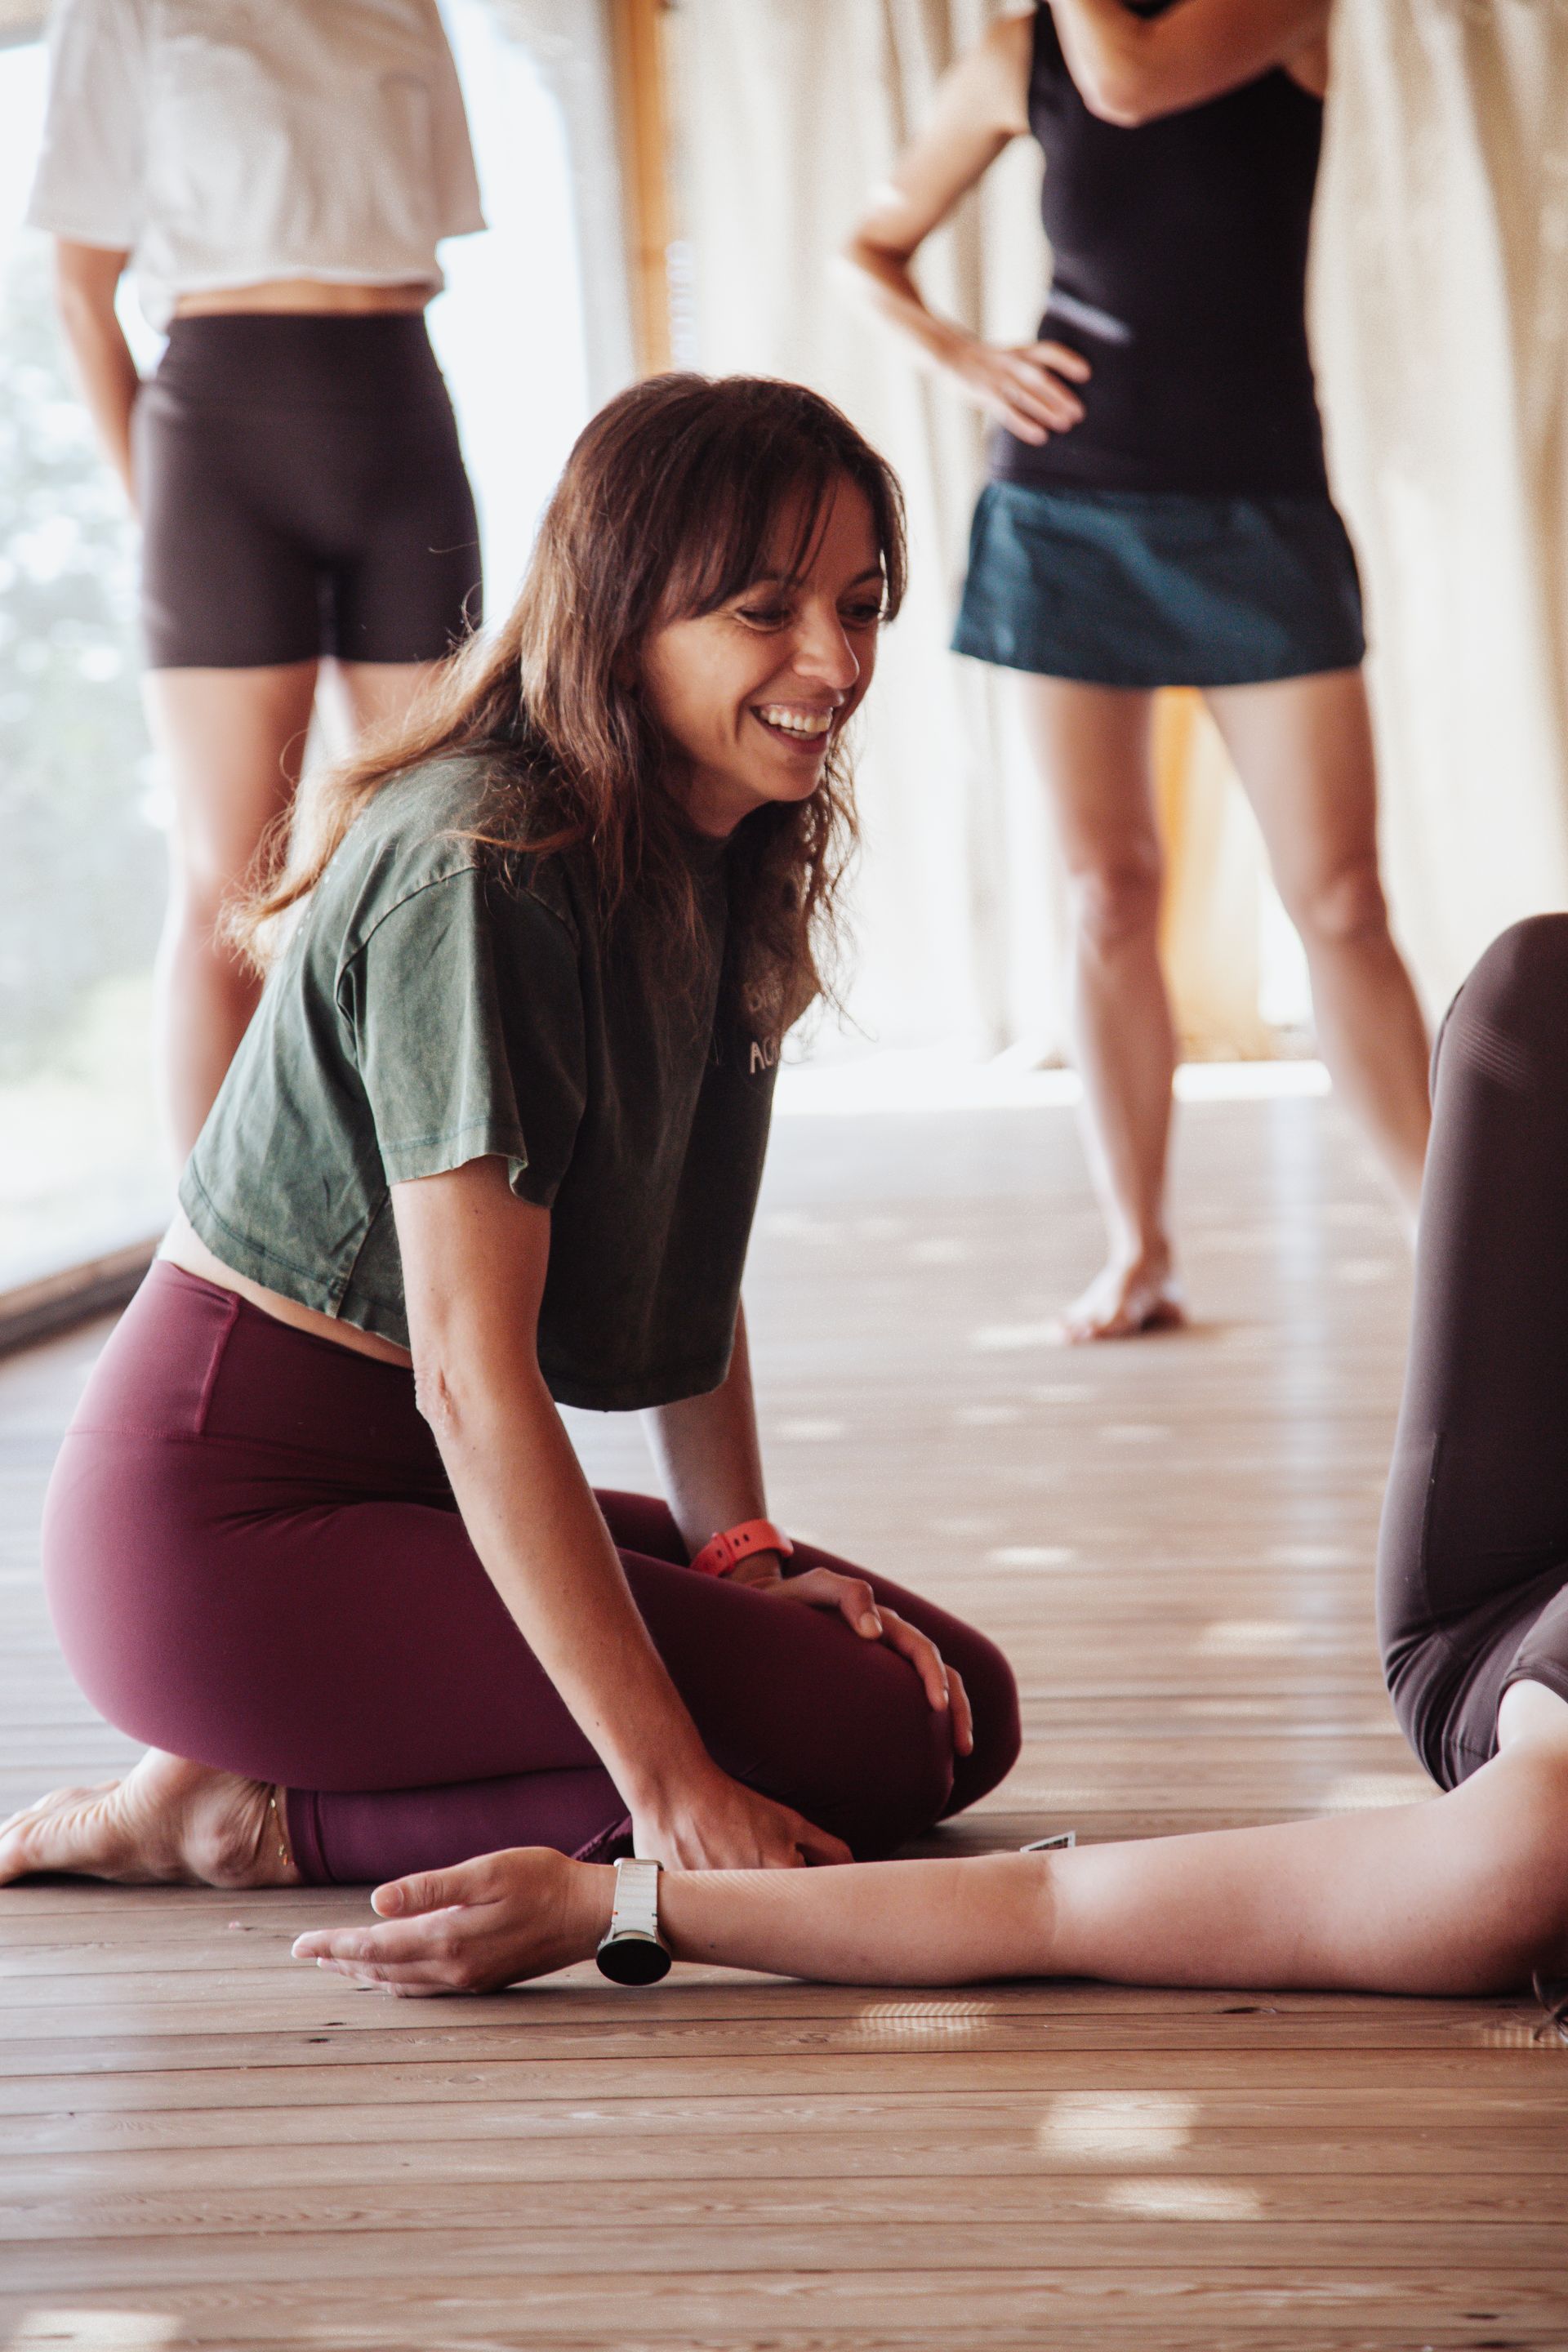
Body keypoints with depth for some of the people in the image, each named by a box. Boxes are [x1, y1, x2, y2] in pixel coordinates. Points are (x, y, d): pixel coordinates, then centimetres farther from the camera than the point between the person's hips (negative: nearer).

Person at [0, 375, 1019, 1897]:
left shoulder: (718, 861, 8)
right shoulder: (486, 874, -21)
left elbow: (680, 1257, 15)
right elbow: (474, 1374, -24)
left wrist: (740, 1548, 0)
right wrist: (671, 1785, -26)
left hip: (407, 1485, 10)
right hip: (229, 1521, -10)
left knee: (967, 1702, 4)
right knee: (873, 1742, -17)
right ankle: (259, 1819, -7)